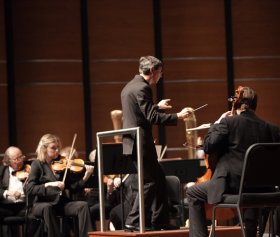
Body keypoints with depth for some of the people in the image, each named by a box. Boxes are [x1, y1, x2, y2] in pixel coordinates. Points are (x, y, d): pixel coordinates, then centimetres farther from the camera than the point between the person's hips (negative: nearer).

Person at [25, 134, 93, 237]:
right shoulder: (38, 164, 1)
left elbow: (73, 187, 4)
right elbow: (30, 189, -12)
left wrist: (85, 177, -13)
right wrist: (49, 184, -25)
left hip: (62, 203, 4)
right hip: (43, 203, -4)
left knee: (83, 205, -22)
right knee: (47, 208, -38)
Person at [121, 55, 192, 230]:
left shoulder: (130, 86, 16)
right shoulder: (142, 88, -15)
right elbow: (152, 117, -21)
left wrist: (157, 106, 33)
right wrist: (177, 116, -16)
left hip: (133, 142, 10)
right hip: (140, 143, -10)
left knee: (158, 179, 14)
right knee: (150, 182, -3)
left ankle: (160, 222, 17)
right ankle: (133, 221, -3)